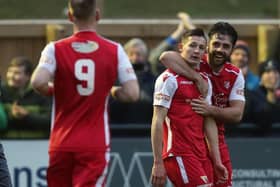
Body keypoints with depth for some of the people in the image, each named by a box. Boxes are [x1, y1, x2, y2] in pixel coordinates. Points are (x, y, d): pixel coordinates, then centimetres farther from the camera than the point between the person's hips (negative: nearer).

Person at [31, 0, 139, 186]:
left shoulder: (55, 49, -3)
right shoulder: (115, 50, -2)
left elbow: (38, 82, -20)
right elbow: (132, 94, -7)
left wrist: (52, 90, 3)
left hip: (61, 144, 1)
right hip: (96, 145, -1)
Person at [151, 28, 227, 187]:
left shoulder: (205, 81, 16)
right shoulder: (169, 79, -7)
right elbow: (157, 122, -11)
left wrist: (217, 160, 10)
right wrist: (158, 163, -16)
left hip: (200, 154, 8)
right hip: (179, 154, -8)